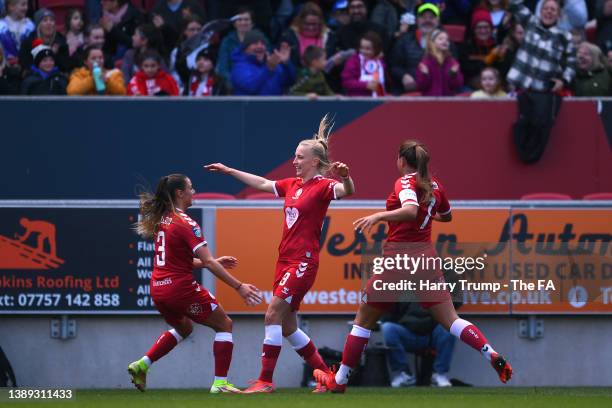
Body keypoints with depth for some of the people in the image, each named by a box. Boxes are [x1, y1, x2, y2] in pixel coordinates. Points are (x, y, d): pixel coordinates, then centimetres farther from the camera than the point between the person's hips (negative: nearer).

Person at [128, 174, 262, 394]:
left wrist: (215, 261, 20)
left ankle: (142, 365, 21)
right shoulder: (186, 224, -15)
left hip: (158, 289, 8)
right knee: (224, 325, 8)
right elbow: (208, 262, -20)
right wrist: (239, 287, -19)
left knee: (183, 327, 33)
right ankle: (220, 382, 0)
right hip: (181, 288, -8)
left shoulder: (162, 220, 11)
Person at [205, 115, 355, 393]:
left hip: (303, 262, -9)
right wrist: (229, 171, 31)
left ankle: (265, 381, -14)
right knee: (287, 326, 10)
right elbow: (263, 184, 28)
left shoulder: (322, 186, -8)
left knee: (273, 314, -16)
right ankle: (326, 374, 20)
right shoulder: (292, 185, 14)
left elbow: (347, 191, -27)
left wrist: (345, 177, -49)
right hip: (285, 260, 9)